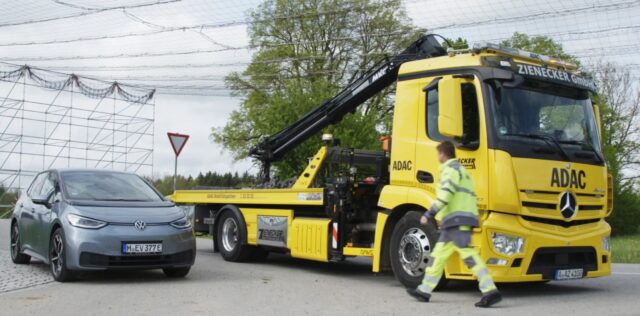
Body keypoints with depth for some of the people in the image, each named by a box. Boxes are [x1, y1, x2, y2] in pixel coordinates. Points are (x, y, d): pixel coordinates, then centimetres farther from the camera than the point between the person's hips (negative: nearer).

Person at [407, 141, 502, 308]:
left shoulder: (451, 169, -4)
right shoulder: (460, 170, 27)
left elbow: (446, 195, -17)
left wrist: (429, 214, -16)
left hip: (457, 219, -10)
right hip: (455, 223, 10)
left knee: (469, 255, -15)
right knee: (438, 254, 12)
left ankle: (491, 292, -19)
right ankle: (424, 291, 16)